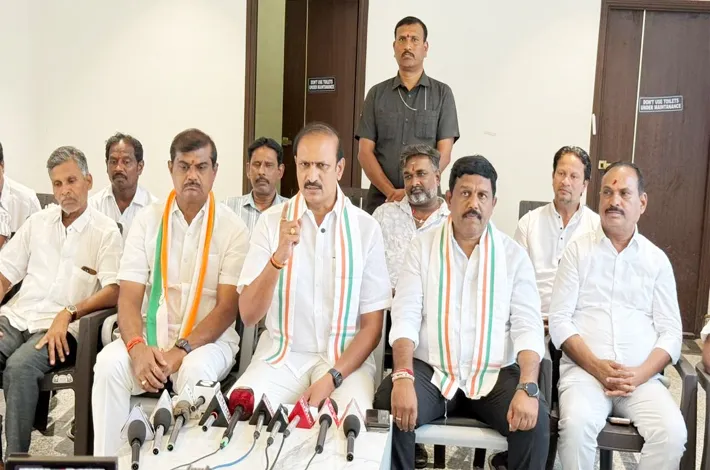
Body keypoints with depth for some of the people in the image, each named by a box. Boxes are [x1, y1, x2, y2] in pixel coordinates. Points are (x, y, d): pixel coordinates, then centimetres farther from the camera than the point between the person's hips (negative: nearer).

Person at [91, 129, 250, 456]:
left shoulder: (232, 228, -3)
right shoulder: (147, 220, 4)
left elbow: (227, 307, -9)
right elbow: (129, 297, -3)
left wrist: (181, 351, -23)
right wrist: (138, 348, -23)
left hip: (208, 339, -2)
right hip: (151, 334, 2)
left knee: (196, 371, -34)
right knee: (109, 363, -27)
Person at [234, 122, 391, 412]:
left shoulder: (365, 227, -3)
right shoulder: (271, 221, -1)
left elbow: (372, 325, -1)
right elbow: (248, 315, -7)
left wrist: (332, 378, -14)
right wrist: (278, 258, -23)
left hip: (345, 357, 0)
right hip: (281, 356, 1)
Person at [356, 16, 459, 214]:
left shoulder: (442, 93, 3)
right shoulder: (377, 93, 6)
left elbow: (444, 154, -3)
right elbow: (365, 152, 1)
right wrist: (391, 192, -12)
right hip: (381, 199, 1)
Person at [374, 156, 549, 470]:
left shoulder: (513, 254, 5)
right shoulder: (422, 247, 4)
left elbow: (527, 325, -2)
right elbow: (405, 317, -4)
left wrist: (527, 388, -19)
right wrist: (403, 378, -21)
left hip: (494, 373, 1)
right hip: (431, 370, 0)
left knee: (535, 420, -26)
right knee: (388, 406, -28)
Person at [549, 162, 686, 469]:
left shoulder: (657, 260, 12)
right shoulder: (579, 250, 7)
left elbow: (670, 332, 7)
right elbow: (559, 320, 0)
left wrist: (639, 374, -11)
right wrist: (596, 366, -13)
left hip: (642, 377, 2)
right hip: (584, 370, -2)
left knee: (672, 432, -25)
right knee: (576, 424, -31)